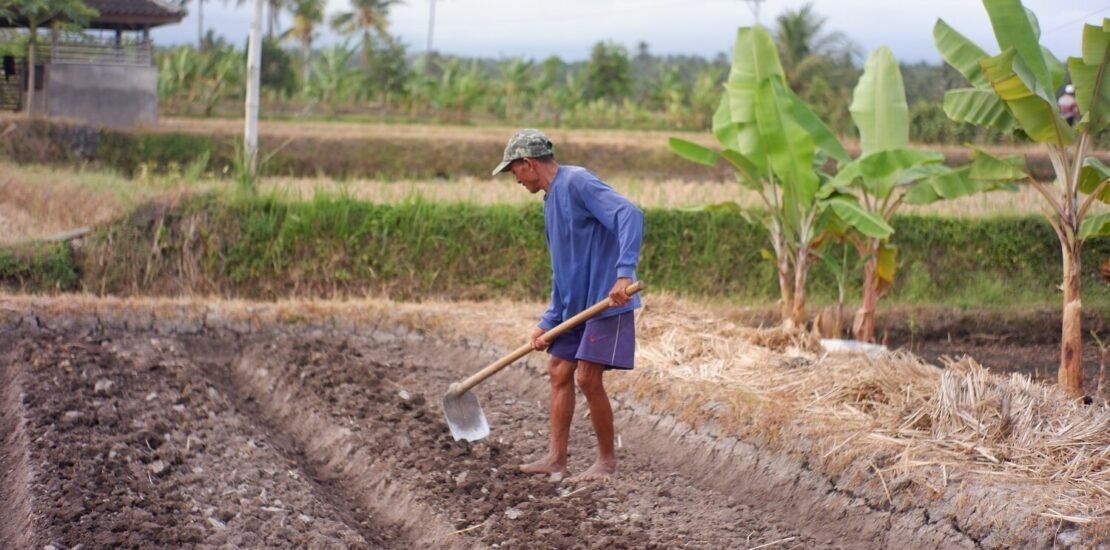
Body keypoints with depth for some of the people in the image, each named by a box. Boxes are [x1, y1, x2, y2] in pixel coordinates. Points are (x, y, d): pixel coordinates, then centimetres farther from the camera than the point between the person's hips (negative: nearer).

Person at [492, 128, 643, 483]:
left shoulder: (577, 182, -13)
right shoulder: (551, 200, 17)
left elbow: (629, 214, -27)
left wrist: (624, 273, -35)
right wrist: (548, 323, 19)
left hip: (607, 299, -10)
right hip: (576, 304, 10)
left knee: (588, 377, -9)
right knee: (560, 370, 11)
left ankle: (607, 461, 4)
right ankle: (556, 459, 17)